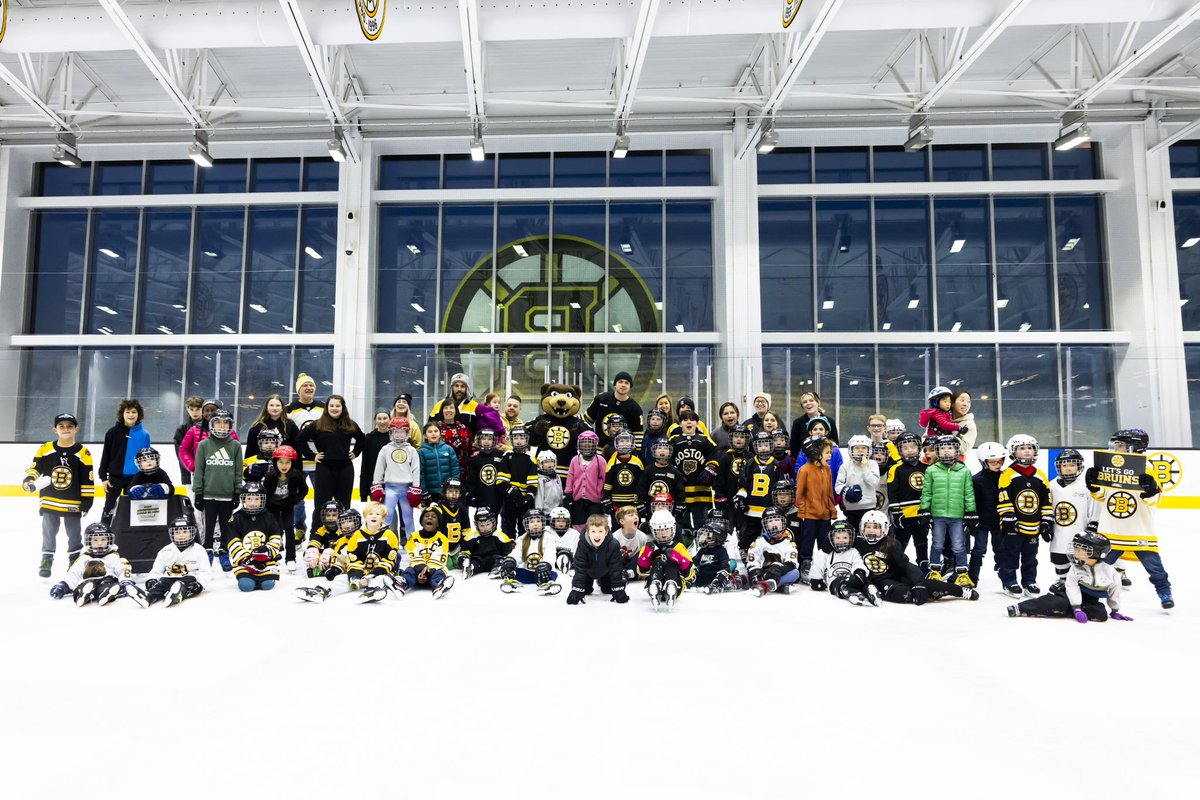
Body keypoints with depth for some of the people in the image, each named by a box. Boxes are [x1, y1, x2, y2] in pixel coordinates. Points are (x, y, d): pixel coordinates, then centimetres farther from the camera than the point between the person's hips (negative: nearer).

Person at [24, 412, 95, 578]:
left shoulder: (83, 453, -5)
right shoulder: (45, 450, -2)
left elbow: (88, 480, -3)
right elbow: (34, 468, 2)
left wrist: (87, 500, -4)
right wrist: (28, 480, -19)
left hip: (73, 503, -1)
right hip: (49, 501, 1)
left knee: (74, 534, 10)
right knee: (48, 532, 11)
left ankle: (75, 560, 25)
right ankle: (46, 561, 24)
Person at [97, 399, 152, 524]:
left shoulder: (144, 435, -1)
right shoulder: (114, 432, -4)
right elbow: (106, 455, 0)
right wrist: (103, 476, -2)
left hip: (135, 478, 1)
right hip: (115, 476, -1)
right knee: (109, 507, 6)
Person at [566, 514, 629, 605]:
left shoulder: (613, 545, -37)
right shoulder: (583, 544, -37)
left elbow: (616, 569, -29)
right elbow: (580, 568, -34)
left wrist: (619, 591, -32)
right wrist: (576, 592, -39)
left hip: (605, 571, 0)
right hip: (588, 571, 0)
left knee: (608, 589, 2)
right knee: (585, 590, -6)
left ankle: (601, 581, 36)